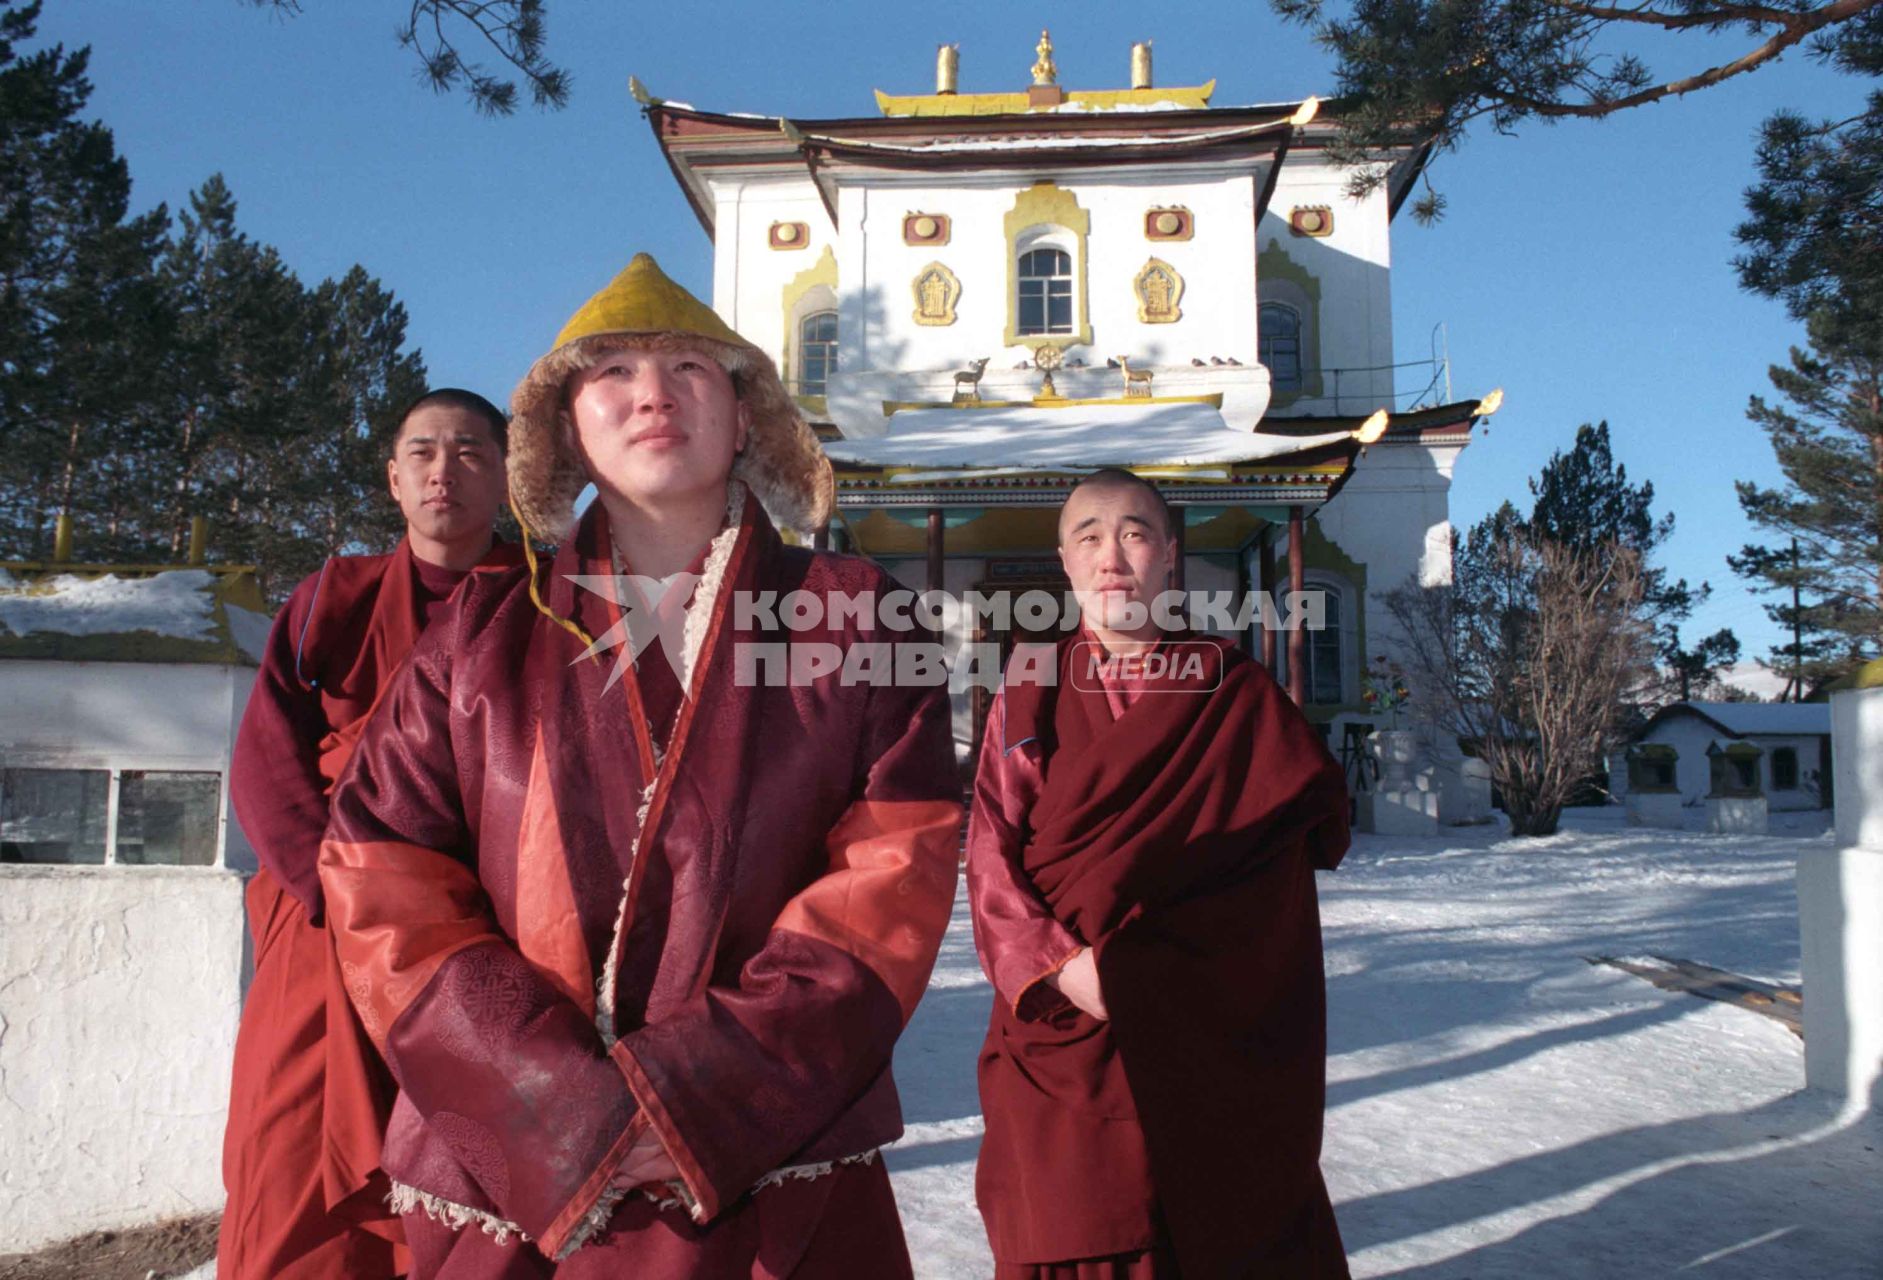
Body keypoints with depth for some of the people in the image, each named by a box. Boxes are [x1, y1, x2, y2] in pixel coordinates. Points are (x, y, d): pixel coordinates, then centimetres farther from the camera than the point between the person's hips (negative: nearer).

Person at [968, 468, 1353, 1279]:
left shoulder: (1234, 692, 4)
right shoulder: (1031, 689, 6)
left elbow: (1314, 824, -1)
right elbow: (991, 854, -1)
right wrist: (1059, 963, -18)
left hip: (1210, 1041, 0)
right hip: (1063, 1025, 1)